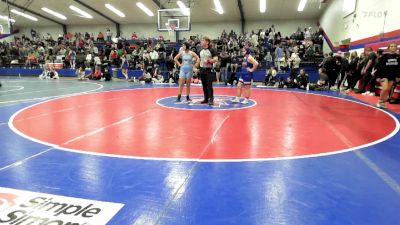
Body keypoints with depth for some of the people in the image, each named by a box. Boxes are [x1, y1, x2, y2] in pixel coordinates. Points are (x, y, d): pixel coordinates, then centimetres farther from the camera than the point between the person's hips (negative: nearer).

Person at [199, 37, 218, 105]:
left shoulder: (212, 50, -6)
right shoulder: (201, 51, 13)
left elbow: (216, 59, -12)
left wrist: (209, 61, -25)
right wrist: (198, 66, 15)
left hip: (209, 70, -6)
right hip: (202, 70, 6)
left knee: (209, 85, -8)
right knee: (204, 85, 9)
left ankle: (211, 99, -3)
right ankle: (206, 99, 18)